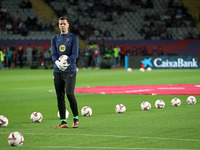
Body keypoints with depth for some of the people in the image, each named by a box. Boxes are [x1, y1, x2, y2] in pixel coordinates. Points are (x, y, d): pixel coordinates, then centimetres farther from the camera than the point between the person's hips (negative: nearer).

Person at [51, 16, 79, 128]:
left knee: (69, 94, -14)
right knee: (60, 97, 2)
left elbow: (75, 54, -7)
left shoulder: (73, 38, 3)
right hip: (57, 71, 4)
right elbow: (54, 54, 4)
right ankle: (63, 122, 8)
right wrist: (57, 62, -19)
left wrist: (66, 62, -24)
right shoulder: (55, 39, 14)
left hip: (70, 70, -4)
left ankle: (76, 119, 0)